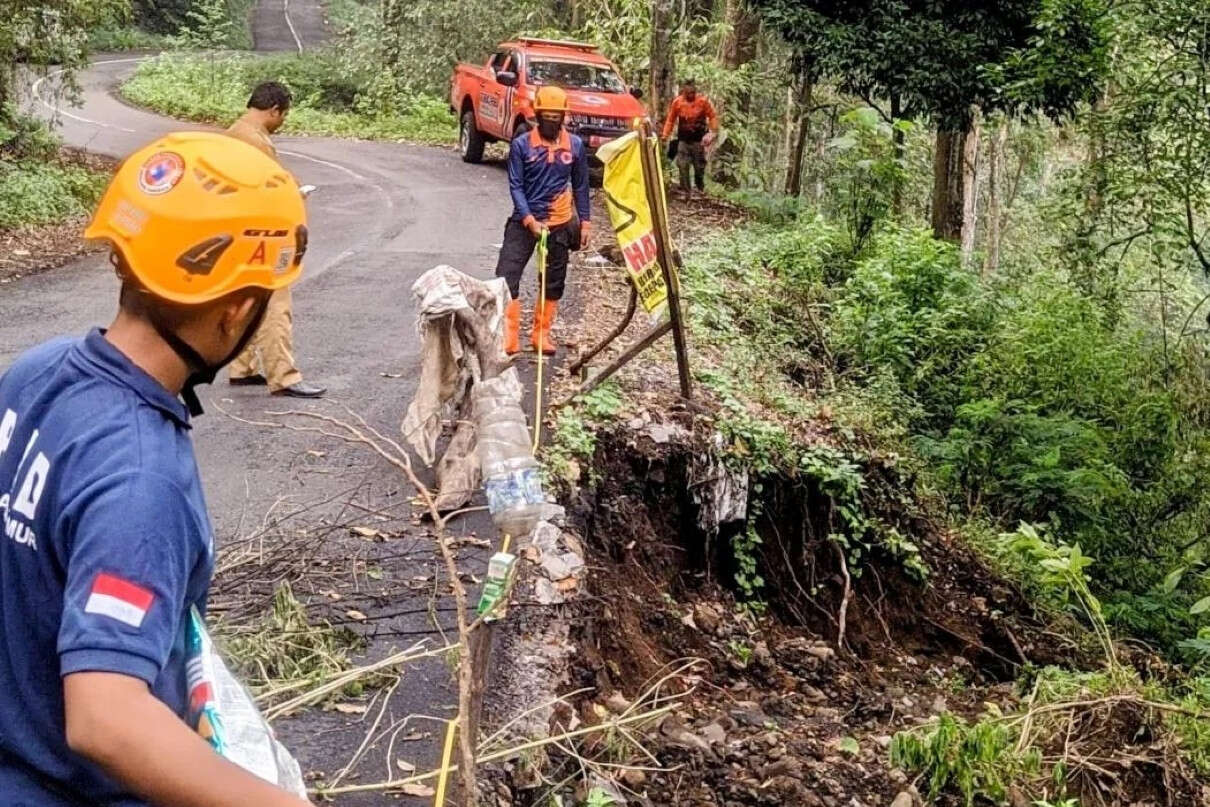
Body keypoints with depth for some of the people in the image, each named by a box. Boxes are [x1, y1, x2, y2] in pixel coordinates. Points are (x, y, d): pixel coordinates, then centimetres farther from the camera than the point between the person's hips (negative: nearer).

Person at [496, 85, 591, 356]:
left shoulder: (575, 145, -1)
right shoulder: (521, 144, -8)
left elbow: (580, 186, 8)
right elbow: (515, 186, -9)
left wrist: (584, 222, 5)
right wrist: (530, 220, -19)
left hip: (560, 222, 2)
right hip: (524, 220, -2)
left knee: (554, 282, 10)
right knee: (506, 277, -10)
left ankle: (542, 334, 24)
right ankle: (508, 337, -5)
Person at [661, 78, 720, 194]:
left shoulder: (703, 101, -12)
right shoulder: (677, 102, -8)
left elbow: (712, 117, -2)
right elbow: (670, 120, 2)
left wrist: (713, 132, -10)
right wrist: (665, 136, 1)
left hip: (699, 139, -1)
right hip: (683, 139, 1)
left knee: (699, 166, 6)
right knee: (682, 165, -3)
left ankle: (701, 188, 25)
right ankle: (686, 190, 3)